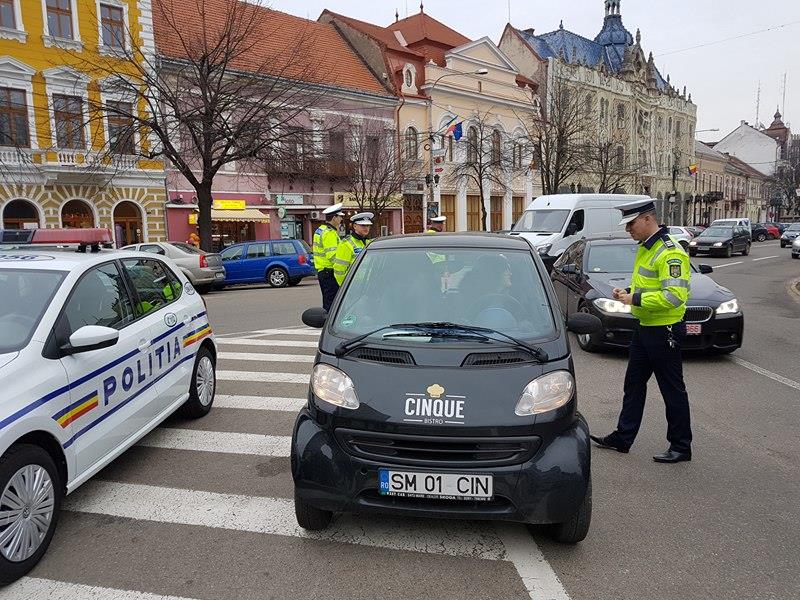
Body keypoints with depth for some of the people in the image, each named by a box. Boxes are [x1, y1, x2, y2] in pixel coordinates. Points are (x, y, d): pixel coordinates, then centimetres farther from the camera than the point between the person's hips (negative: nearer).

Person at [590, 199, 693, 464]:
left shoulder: (670, 253, -20)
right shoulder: (645, 249, 12)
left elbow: (673, 296, -29)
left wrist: (635, 300, -24)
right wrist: (626, 292, 5)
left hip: (664, 331, -10)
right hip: (644, 329, 10)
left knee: (672, 391, 3)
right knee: (633, 384, 15)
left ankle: (681, 447, 17)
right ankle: (622, 437, 26)